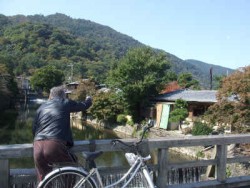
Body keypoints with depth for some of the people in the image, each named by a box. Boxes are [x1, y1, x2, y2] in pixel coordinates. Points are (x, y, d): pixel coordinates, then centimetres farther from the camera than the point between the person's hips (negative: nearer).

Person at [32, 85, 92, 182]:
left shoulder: (41, 107, 20)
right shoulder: (65, 103, 10)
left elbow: (33, 129, 21)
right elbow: (83, 105, 24)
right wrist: (89, 100, 47)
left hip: (38, 148, 5)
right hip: (55, 146, -5)